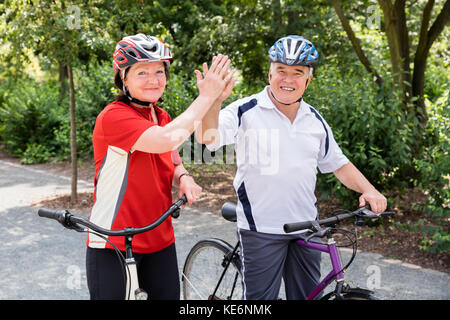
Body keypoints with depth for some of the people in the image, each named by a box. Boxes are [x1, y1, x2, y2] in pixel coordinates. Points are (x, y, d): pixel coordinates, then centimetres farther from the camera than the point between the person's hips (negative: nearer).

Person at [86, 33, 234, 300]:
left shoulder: (164, 118, 7)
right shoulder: (113, 116, -18)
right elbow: (168, 139, -33)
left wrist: (184, 178, -5)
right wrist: (207, 95, -23)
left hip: (160, 240, 7)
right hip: (112, 244, -7)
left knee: (169, 295, 11)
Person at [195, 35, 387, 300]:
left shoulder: (315, 121, 8)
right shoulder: (246, 111, -8)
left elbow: (338, 163, 15)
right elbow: (207, 137, -23)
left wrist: (368, 190, -2)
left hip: (306, 228, 5)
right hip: (261, 228, -5)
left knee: (308, 295, 17)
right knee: (261, 297, 6)